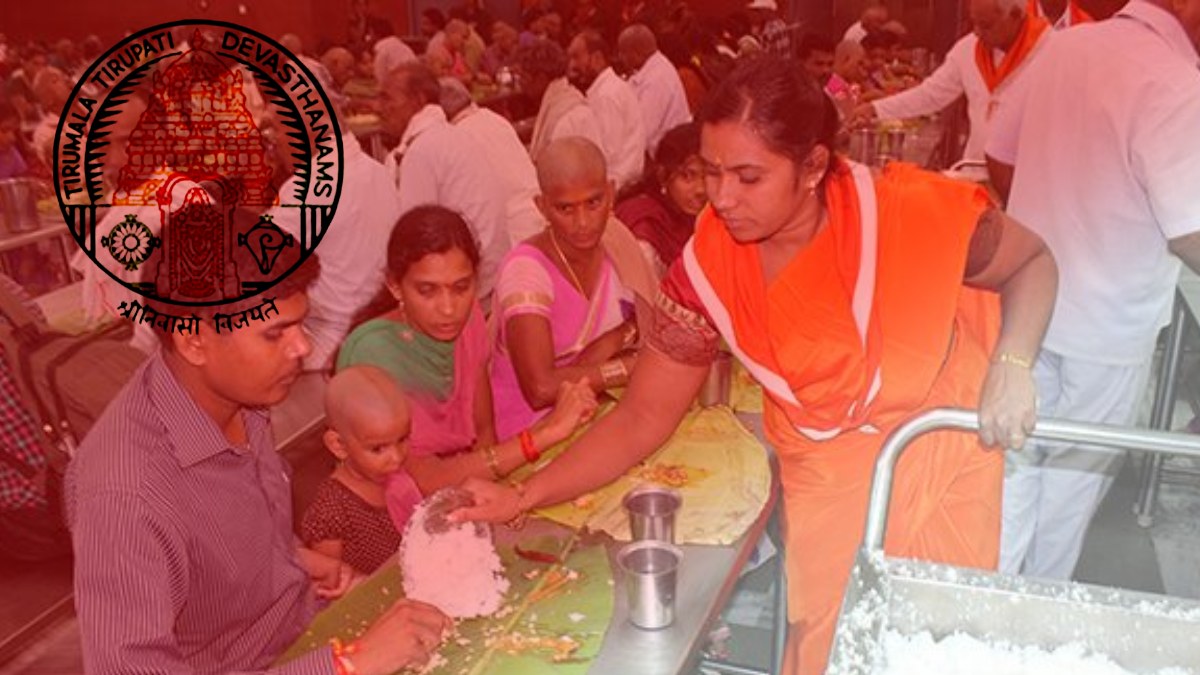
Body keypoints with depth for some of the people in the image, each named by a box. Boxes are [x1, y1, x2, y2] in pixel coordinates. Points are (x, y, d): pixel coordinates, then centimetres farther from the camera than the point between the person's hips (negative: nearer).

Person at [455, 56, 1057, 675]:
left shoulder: (907, 211, -24)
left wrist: (1012, 361, -26)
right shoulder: (709, 264, -18)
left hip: (948, 456, 0)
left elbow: (1032, 261, -6)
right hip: (831, 485, 1)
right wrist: (522, 497, -18)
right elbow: (642, 418, -10)